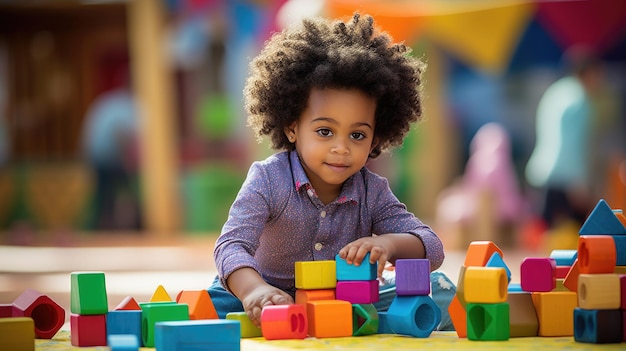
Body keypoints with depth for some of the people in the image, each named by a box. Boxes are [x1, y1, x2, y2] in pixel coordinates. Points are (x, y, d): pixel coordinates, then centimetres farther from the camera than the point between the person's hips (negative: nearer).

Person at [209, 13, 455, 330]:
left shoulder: (372, 192, -6)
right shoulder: (268, 180, -18)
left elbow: (432, 249, -12)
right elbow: (231, 246, -32)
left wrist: (389, 243, -38)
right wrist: (254, 291, -57)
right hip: (275, 299, -3)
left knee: (440, 289, -17)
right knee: (213, 303, -32)